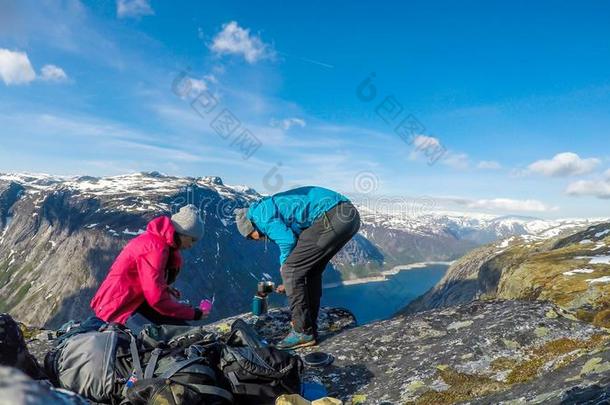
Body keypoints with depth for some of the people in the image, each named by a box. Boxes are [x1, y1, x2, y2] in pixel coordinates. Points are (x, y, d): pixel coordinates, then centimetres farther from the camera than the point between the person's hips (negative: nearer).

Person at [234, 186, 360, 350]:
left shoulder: (260, 211, 5)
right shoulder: (276, 205, 32)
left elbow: (288, 241, -8)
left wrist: (284, 265, 12)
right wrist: (291, 282, 33)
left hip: (331, 218, -10)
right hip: (351, 216, 10)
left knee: (290, 270, 0)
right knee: (313, 271, 21)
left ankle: (303, 332, 6)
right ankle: (310, 329, 27)